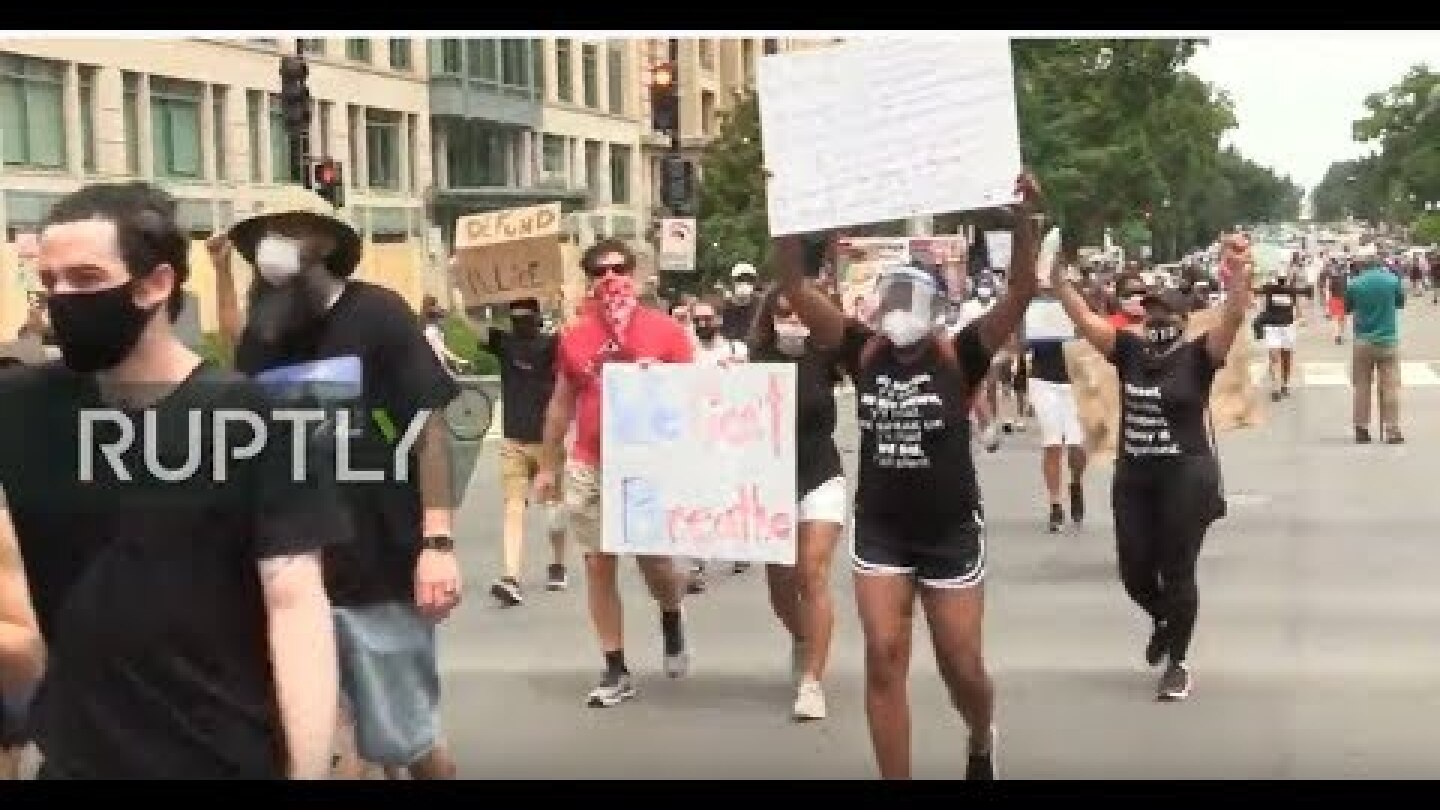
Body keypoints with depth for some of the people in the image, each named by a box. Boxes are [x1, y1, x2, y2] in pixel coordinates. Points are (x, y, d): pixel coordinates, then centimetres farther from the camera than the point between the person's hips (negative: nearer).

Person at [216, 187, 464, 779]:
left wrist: (437, 542, -15)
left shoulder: (375, 314, -5)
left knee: (407, 740, 5)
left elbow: (429, 427, -8)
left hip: (382, 570, -4)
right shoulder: (257, 337, 7)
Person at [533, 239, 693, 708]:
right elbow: (561, 405, 13)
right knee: (598, 565, 4)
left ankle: (672, 622, 36)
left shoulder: (665, 330, -5)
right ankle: (616, 672, 13)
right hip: (589, 468, 3)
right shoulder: (574, 336, 3)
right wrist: (549, 465, 15)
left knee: (654, 559, 1)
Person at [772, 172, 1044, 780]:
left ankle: (982, 743, 42)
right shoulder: (863, 351, -2)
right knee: (884, 660, -4)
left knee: (961, 666, 9)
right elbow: (794, 285, -8)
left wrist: (1024, 217, -32)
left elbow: (1022, 291, -21)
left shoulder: (960, 355, -9)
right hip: (879, 531, 2)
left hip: (951, 531, -2)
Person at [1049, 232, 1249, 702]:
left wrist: (1237, 276, -37)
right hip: (1133, 477, 5)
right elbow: (1083, 318, 1)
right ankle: (1163, 621, 42)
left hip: (1186, 477, -4)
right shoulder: (1128, 351, 5)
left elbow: (1232, 320, -21)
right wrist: (1056, 275, -9)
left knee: (1177, 572, 2)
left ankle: (1178, 662, 16)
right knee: (1134, 570, 9)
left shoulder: (1198, 356, -6)